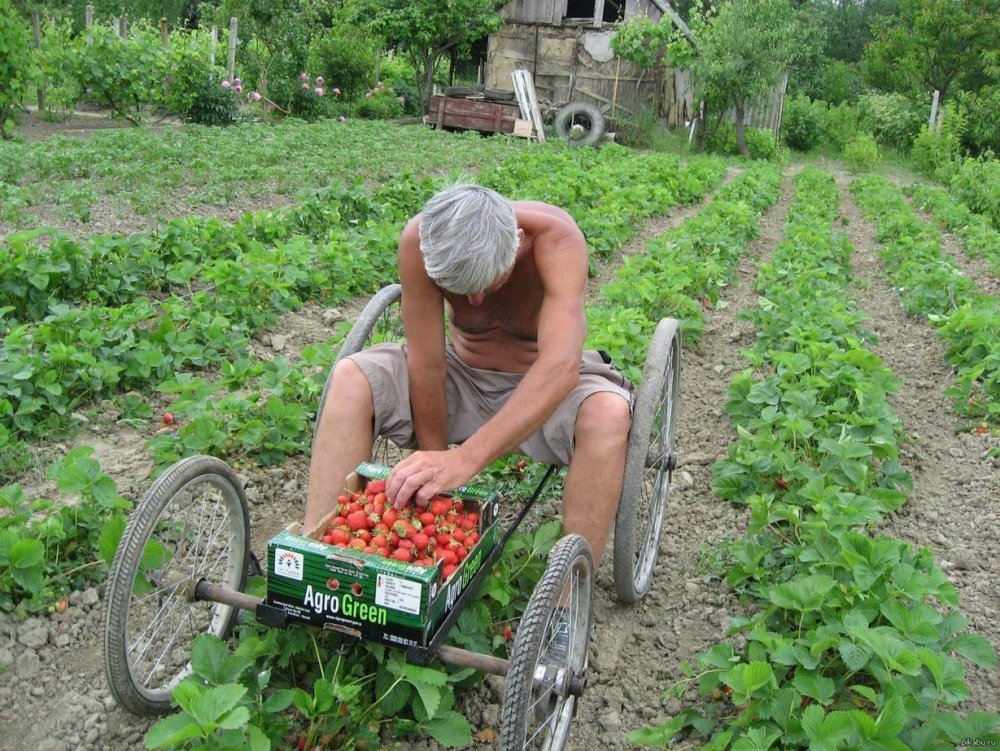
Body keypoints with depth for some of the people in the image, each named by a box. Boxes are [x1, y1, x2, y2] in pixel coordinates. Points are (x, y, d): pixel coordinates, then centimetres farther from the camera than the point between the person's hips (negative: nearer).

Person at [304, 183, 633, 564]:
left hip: (545, 387, -2)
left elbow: (561, 367, -43)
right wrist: (435, 465, -19)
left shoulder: (555, 237, -30)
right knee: (351, 378, -22)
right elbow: (427, 365, -20)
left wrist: (465, 458, -52)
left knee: (609, 414, -35)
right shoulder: (419, 239, -24)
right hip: (462, 372, 2)